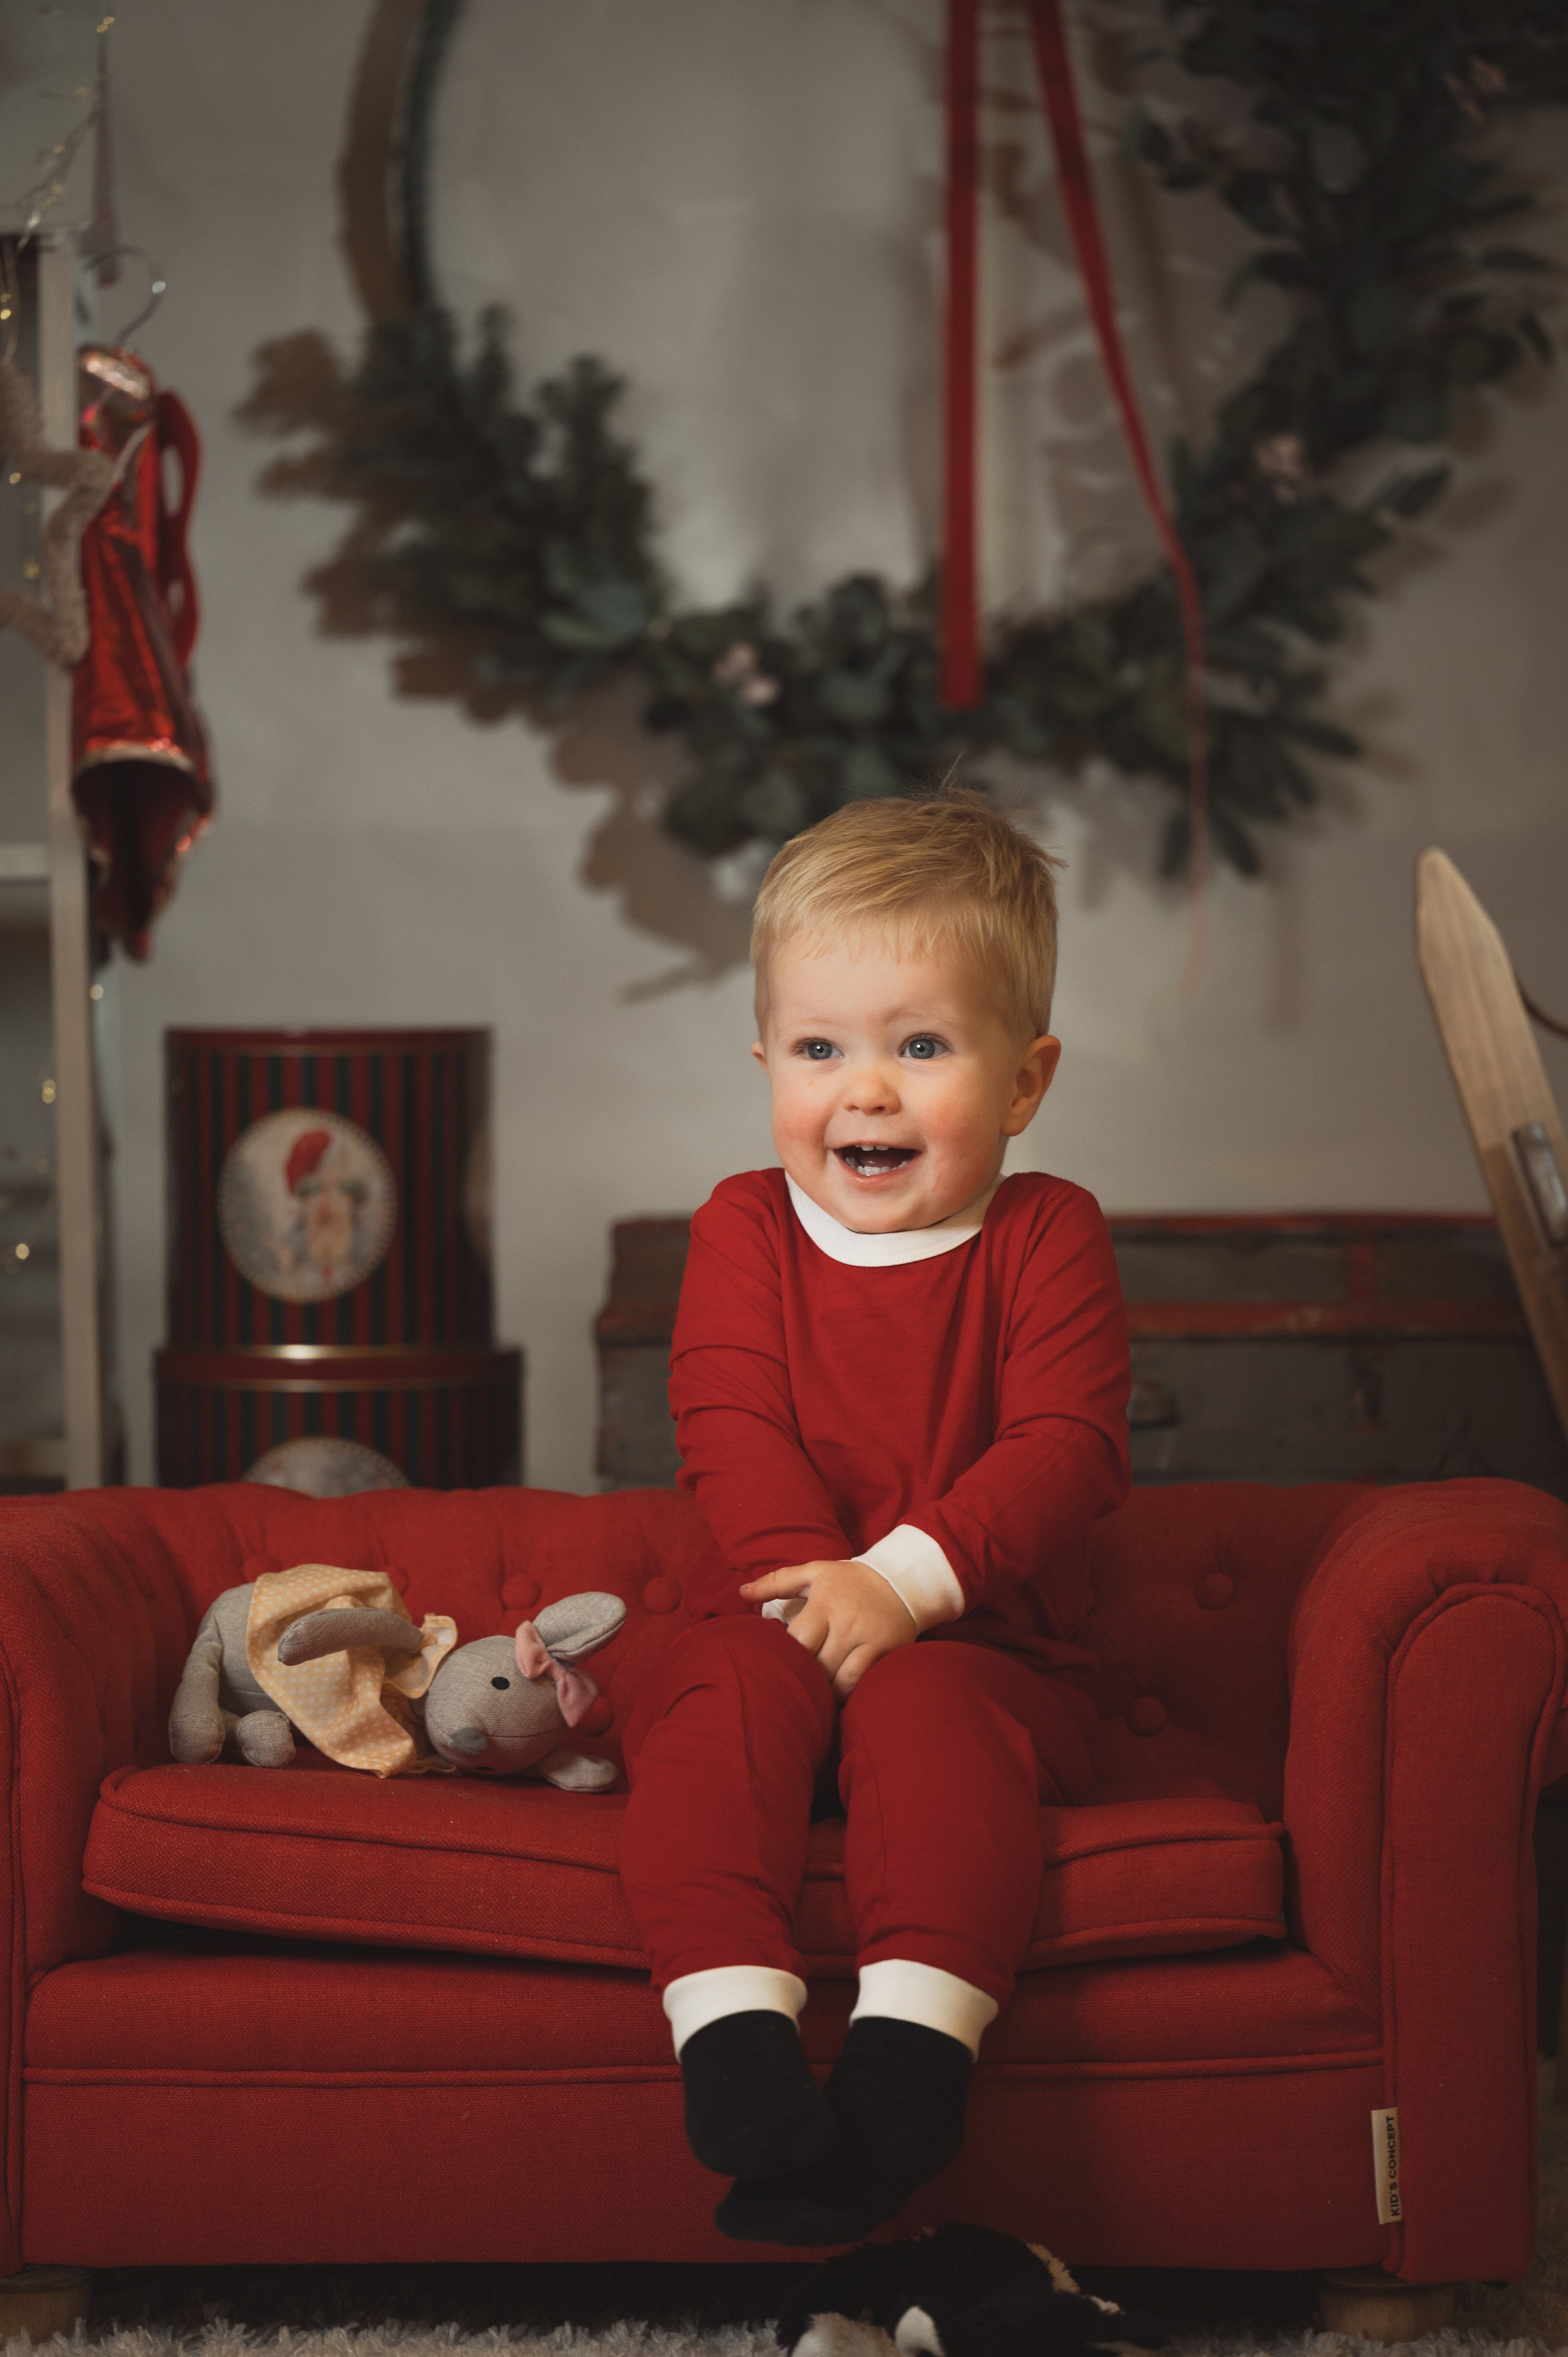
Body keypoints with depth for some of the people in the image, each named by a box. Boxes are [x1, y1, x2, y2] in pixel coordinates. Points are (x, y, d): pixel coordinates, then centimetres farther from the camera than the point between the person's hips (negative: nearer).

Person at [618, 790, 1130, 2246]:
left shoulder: (1045, 1237, 3)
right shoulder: (745, 1230, 9)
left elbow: (1063, 1451, -10)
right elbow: (734, 1437, -3)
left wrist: (904, 1580, -23)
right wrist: (815, 1587, -21)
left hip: (988, 1647, -2)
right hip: (781, 1619, 2)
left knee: (925, 1704, -34)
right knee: (723, 1689, -30)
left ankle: (909, 2057, -44)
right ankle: (733, 2031, -41)